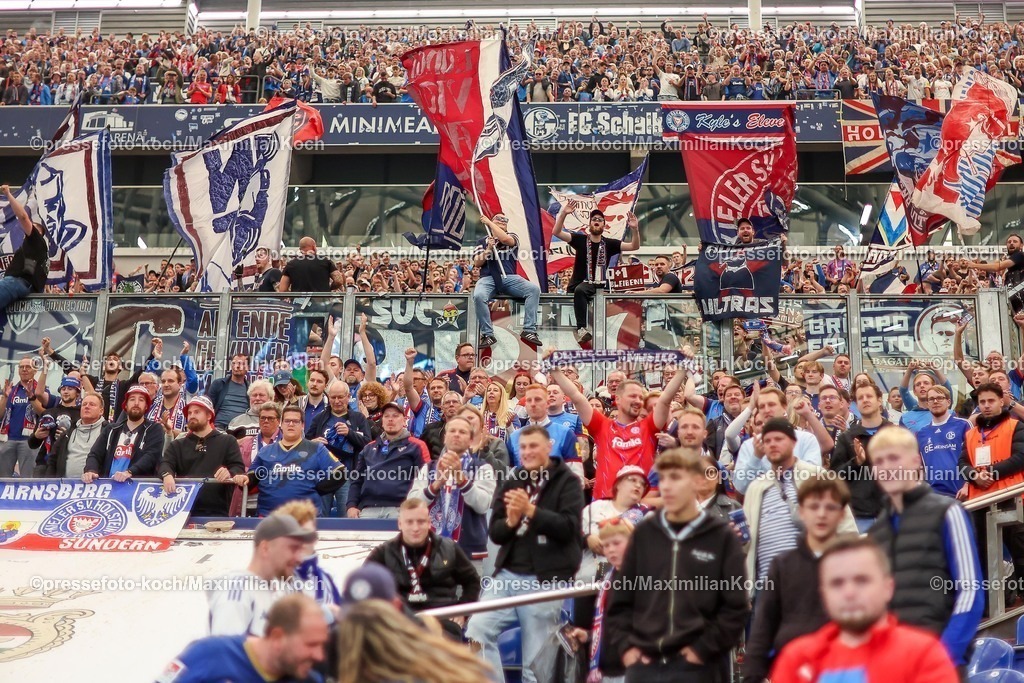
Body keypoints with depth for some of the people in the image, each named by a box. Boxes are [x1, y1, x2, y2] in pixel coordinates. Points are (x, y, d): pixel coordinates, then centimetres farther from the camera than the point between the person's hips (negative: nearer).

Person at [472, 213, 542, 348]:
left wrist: (488, 222, -1)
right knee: (478, 296, -36)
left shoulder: (512, 237, 18)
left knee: (534, 289, -26)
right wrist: (488, 249, -6)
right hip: (488, 278, -1)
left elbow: (505, 239, -9)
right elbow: (477, 263, 8)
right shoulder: (482, 241, 20)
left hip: (510, 278, 1)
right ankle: (488, 335, -27)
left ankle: (529, 331, -26)